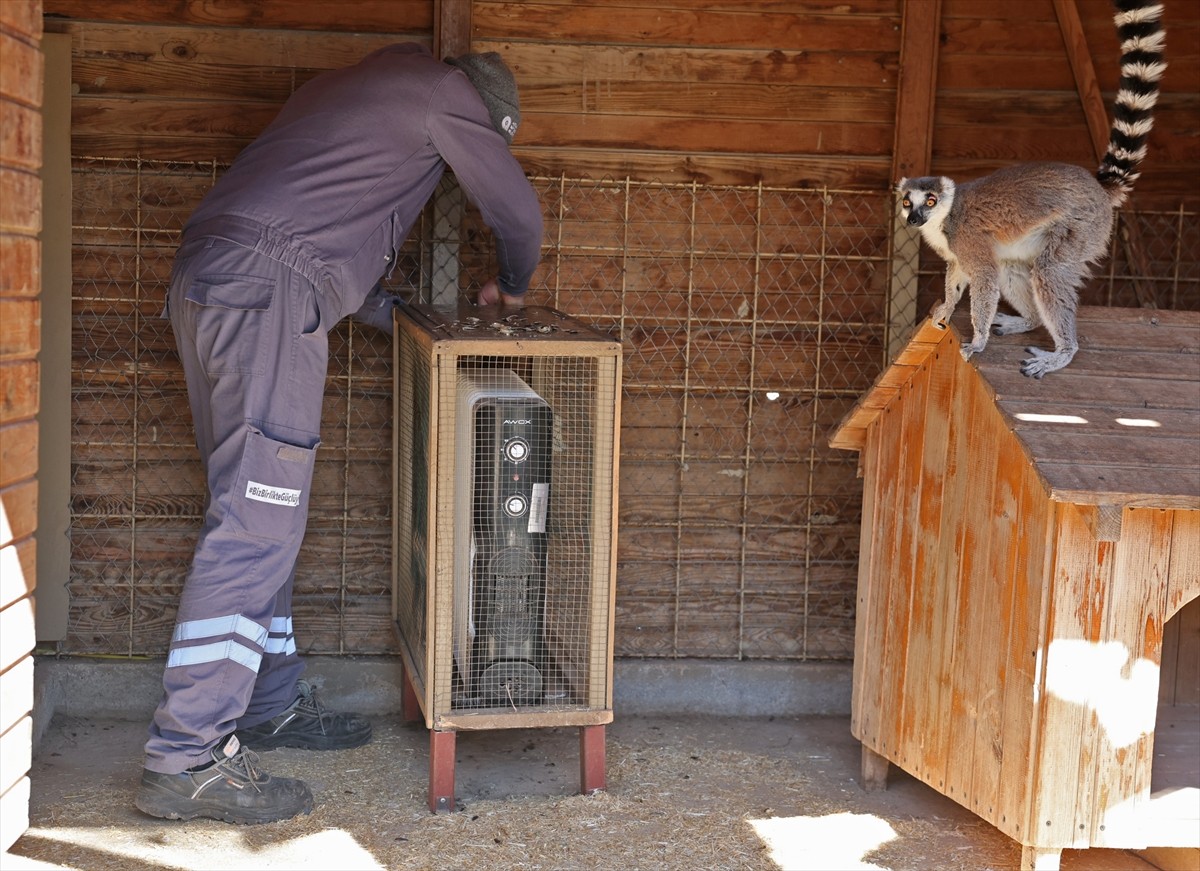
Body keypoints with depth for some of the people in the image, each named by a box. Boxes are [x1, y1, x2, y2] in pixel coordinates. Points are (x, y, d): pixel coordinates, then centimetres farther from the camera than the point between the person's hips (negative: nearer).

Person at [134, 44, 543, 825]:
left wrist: (401, 318, 34)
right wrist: (512, 288, 32)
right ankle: (187, 760, -12)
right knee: (256, 523, -12)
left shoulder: (350, 87, 32)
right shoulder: (442, 88, 6)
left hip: (207, 281, 10)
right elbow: (517, 209, 12)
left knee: (258, 515, 15)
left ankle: (272, 704, 25)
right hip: (268, 292, -10)